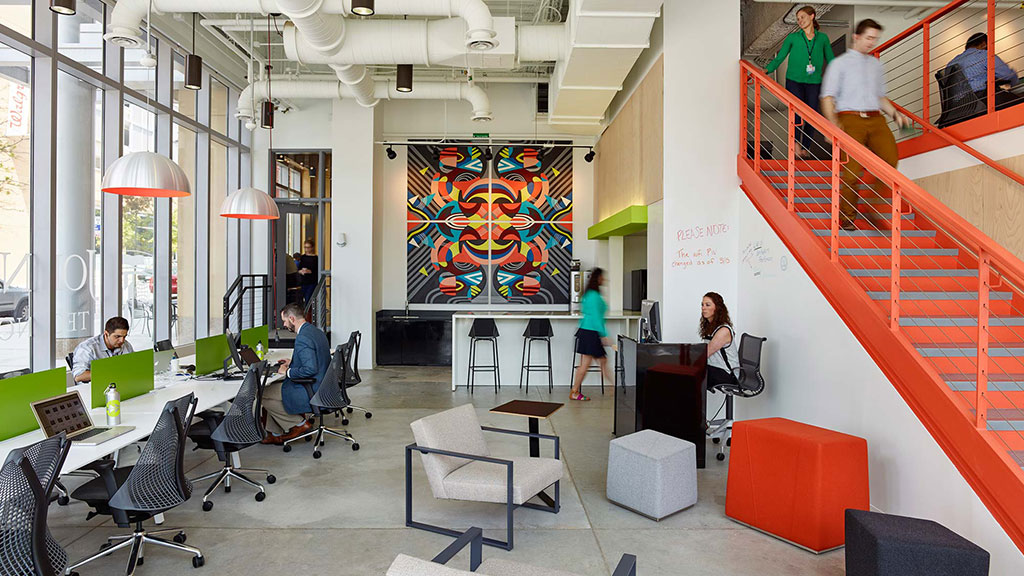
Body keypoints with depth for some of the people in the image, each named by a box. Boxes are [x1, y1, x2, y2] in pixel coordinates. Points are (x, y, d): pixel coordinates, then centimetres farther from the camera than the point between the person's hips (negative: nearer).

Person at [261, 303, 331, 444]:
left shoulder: (302, 338, -23)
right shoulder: (316, 331, 8)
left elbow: (310, 369, -30)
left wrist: (287, 372, -15)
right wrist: (292, 363, 15)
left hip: (311, 392, -10)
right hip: (320, 384, 10)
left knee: (264, 395, 2)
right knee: (273, 386, 22)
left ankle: (299, 423, 9)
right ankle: (276, 434, 28)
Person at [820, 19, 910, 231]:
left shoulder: (876, 65, 25)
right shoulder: (840, 63, 9)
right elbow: (828, 97, 0)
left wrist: (895, 114, 14)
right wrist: (833, 123, -15)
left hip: (876, 119, 5)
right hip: (850, 118, -4)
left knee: (890, 156, -18)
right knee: (852, 169, -13)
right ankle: (847, 217, -1)